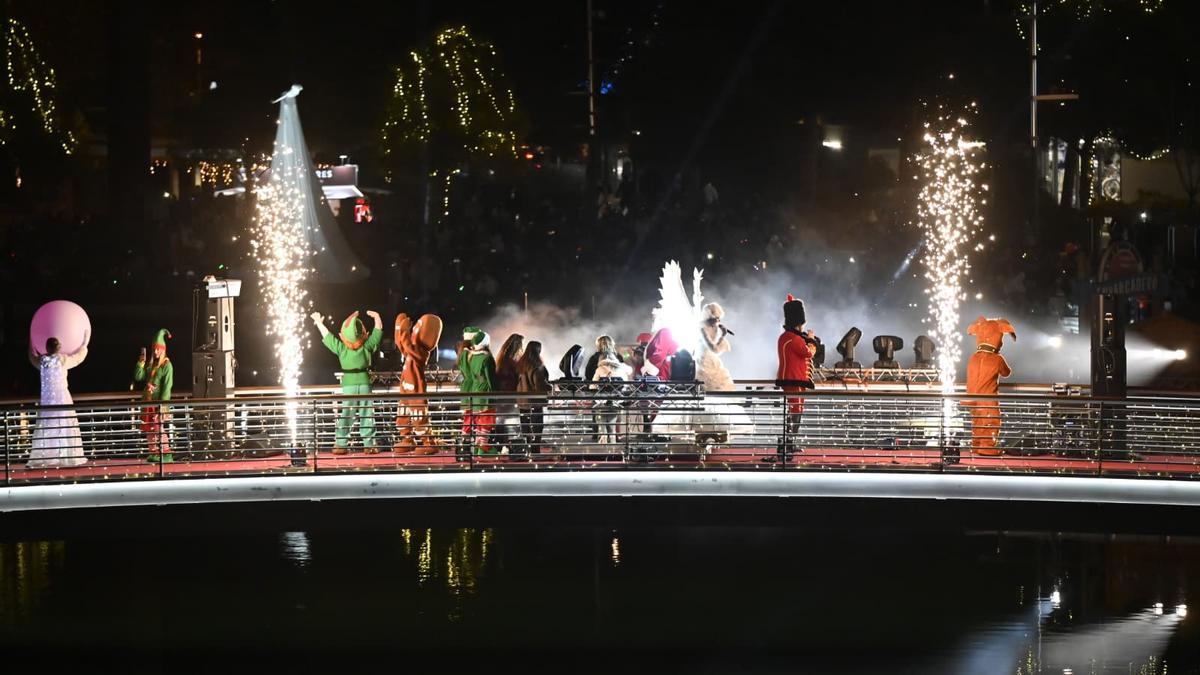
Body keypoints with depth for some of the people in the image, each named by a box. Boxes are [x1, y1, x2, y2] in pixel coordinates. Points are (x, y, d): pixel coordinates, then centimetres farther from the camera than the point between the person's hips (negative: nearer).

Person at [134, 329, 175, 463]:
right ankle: (154, 453, 14)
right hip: (148, 401, 7)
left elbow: (167, 385, -12)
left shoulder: (166, 365, -6)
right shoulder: (150, 365, 14)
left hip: (159, 402, -7)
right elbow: (138, 377, 5)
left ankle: (166, 454, -11)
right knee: (148, 429, 7)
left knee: (159, 428, -12)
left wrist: (162, 402, -18)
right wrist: (141, 362, -1)